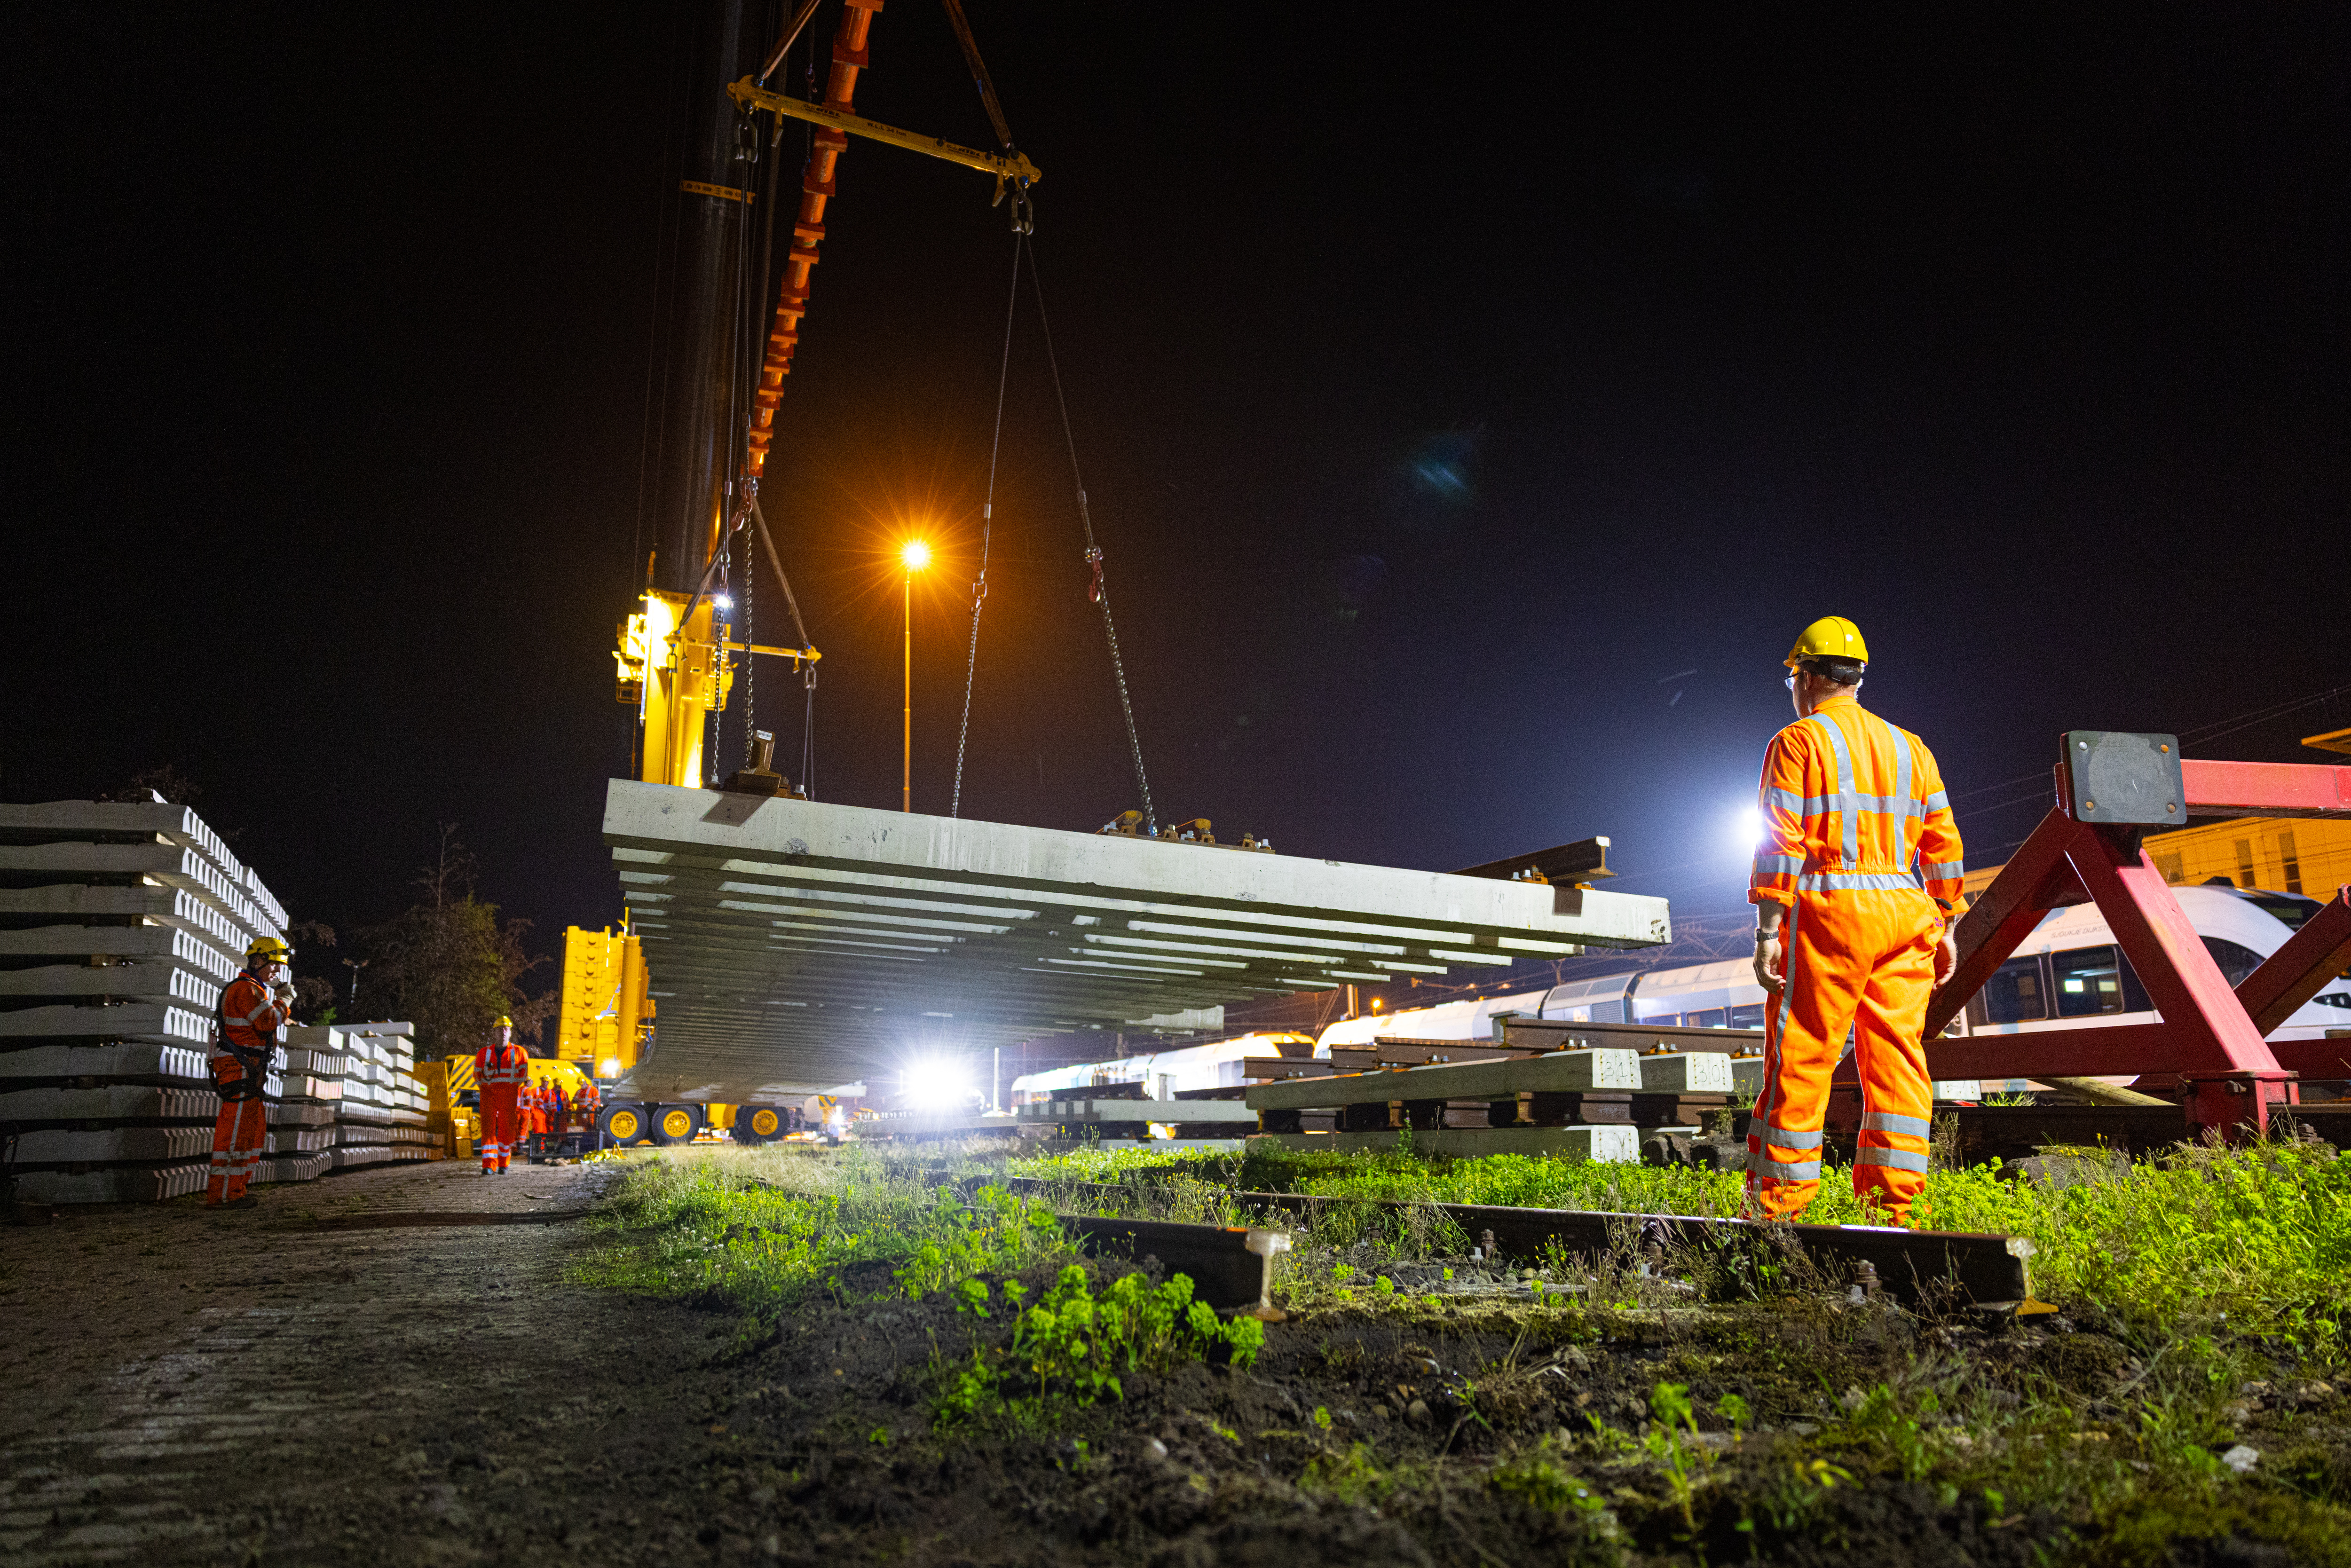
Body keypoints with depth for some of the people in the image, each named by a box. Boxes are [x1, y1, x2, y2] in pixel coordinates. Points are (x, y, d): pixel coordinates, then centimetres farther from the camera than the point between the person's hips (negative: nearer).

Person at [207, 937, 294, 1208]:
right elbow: (268, 1021, -21)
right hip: (239, 1067, -11)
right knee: (235, 1130, -11)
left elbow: (271, 1021, 26)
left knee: (255, 1128, 14)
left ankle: (235, 1189, 18)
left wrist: (282, 1001, 13)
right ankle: (223, 1194, -10)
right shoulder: (246, 988, -11)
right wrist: (285, 1000, -6)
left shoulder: (254, 990, 24)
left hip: (248, 1071, 11)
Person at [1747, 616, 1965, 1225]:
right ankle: (1894, 1204, 6)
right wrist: (1944, 929, 17)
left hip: (1830, 909, -6)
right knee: (1896, 1058, 6)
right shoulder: (1911, 747, 18)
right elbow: (1942, 844, 14)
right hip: (1907, 915, 6)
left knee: (1800, 1059, -3)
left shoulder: (1798, 742, -1)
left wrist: (1768, 930, -10)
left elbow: (1781, 843, -9)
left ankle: (1780, 1202, 0)